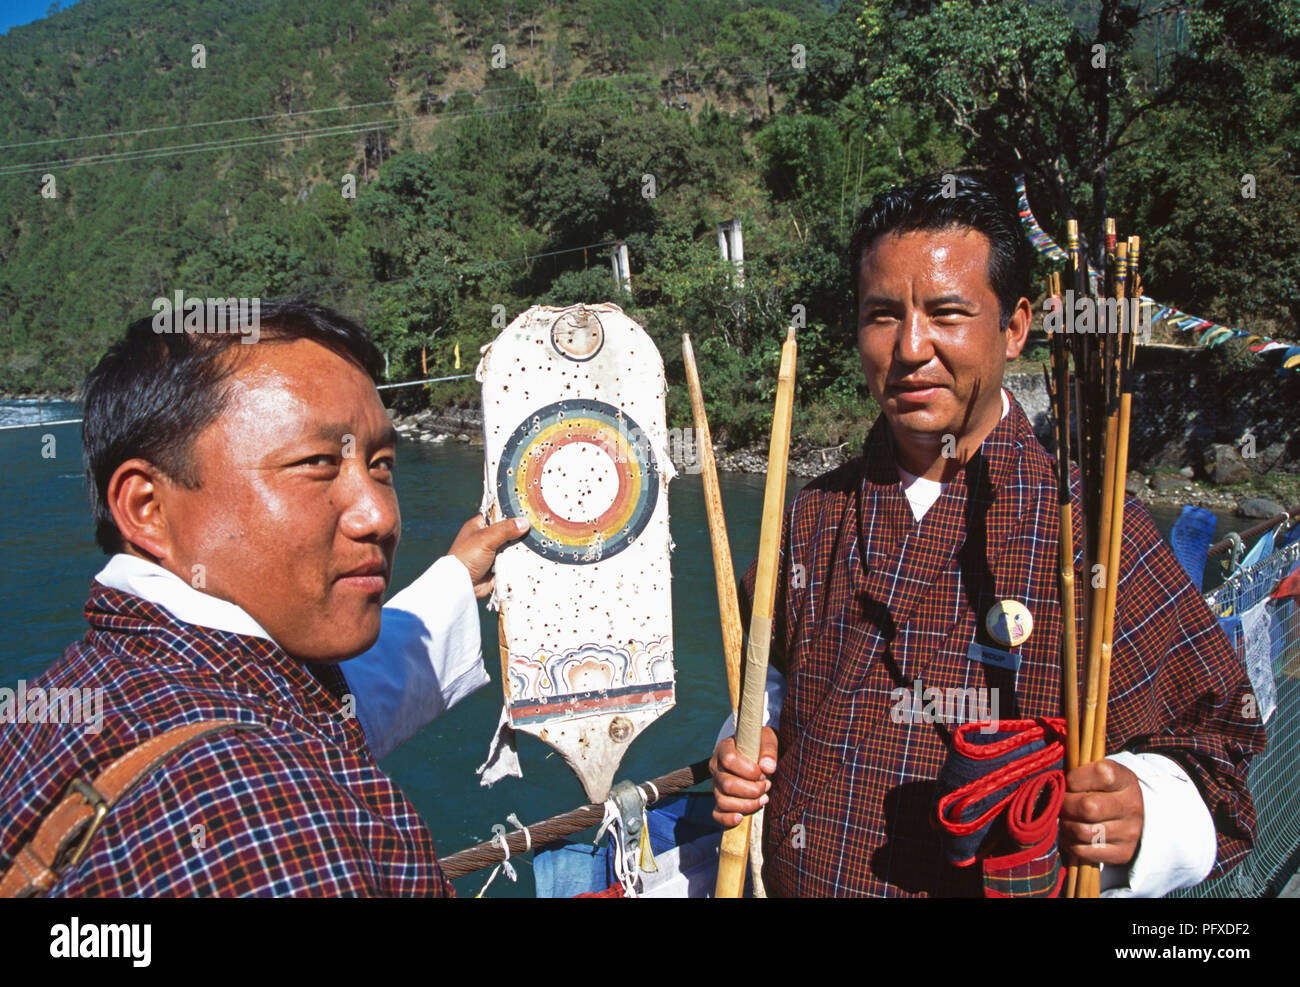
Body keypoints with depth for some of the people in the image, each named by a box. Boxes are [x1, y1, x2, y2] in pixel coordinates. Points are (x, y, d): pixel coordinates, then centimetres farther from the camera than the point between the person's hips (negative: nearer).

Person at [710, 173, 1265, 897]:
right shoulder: (815, 519, -3)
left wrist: (1140, 816, -28)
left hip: (1010, 884, -3)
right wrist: (752, 745, -6)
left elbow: (1216, 733, -10)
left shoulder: (1097, 533, -17)